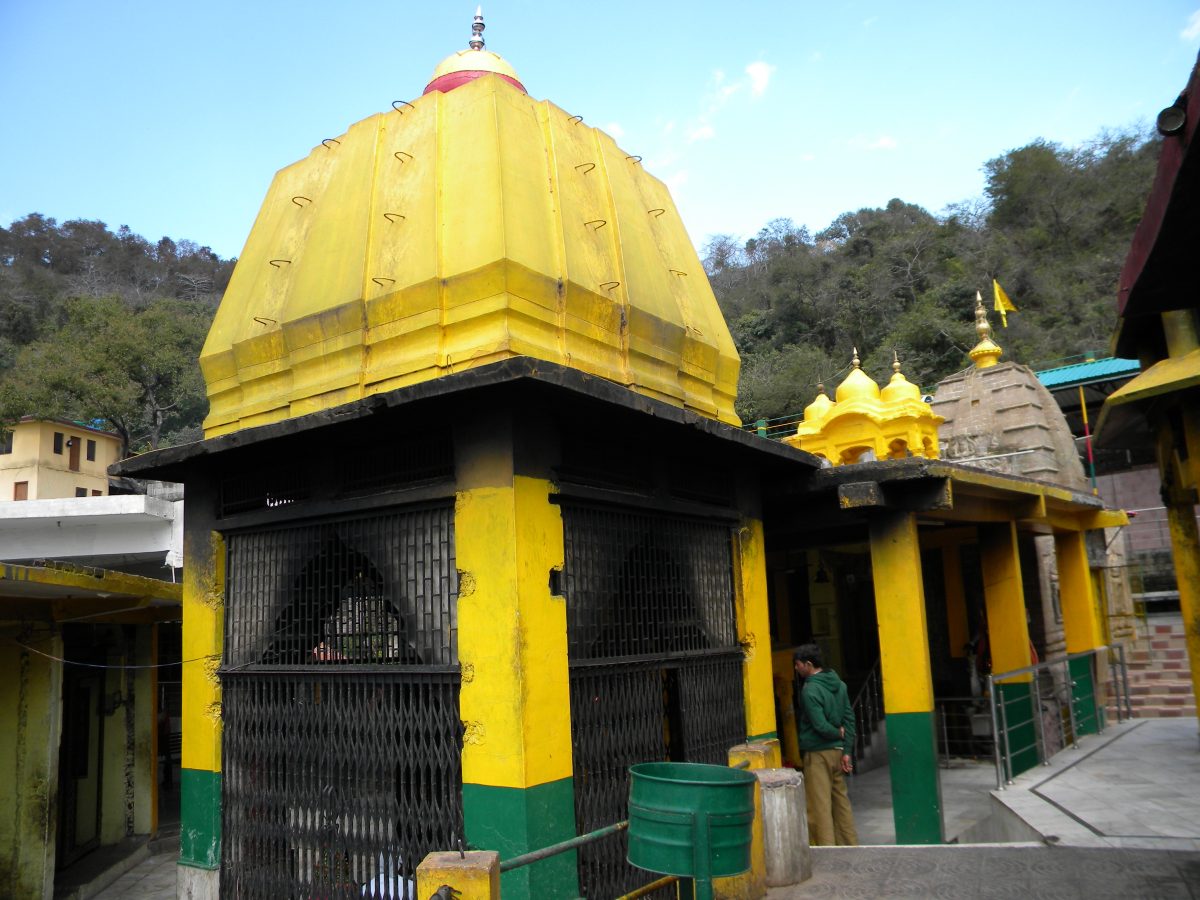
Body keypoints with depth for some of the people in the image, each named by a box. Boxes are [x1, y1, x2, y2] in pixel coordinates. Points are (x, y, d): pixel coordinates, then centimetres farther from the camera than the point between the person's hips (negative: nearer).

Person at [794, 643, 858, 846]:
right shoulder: (839, 684, 7)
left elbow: (820, 725, -22)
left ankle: (826, 849, 3)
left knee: (819, 805, 0)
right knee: (841, 800, 15)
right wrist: (846, 751, 7)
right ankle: (850, 844, 22)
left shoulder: (810, 690, -17)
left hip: (817, 753, -8)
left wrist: (839, 733, -4)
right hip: (837, 750, 8)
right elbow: (849, 718, 7)